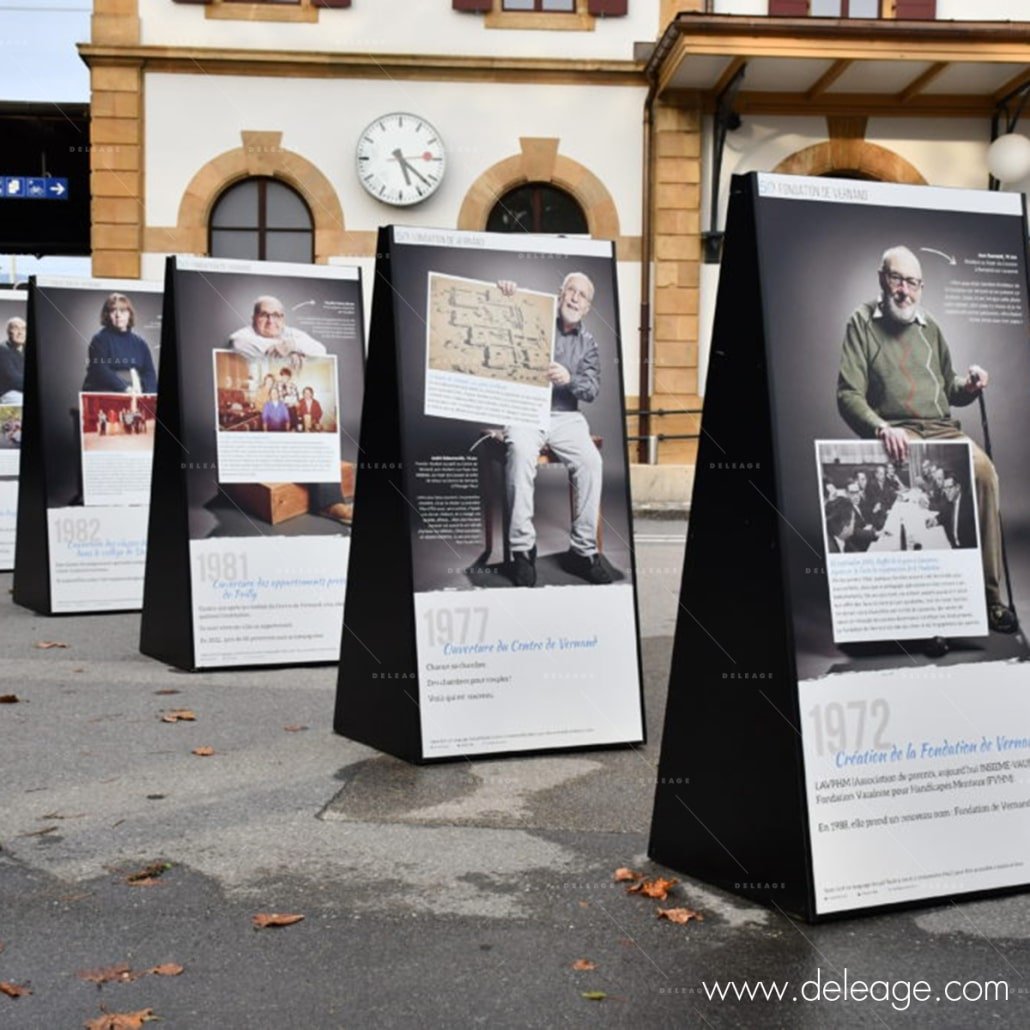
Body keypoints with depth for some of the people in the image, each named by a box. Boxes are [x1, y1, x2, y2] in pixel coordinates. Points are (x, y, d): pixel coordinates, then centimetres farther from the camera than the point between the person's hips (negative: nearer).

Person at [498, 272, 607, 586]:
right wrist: (504, 293, -16)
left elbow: (592, 389, 6)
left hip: (565, 416, 3)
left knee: (591, 461, -26)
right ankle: (522, 548, -32)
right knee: (521, 453, -36)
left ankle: (584, 549, -18)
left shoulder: (588, 343, 17)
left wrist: (570, 379, -17)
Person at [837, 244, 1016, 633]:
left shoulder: (929, 327, 22)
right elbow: (848, 394, -4)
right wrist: (881, 428, -22)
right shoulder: (862, 322, 6)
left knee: (984, 470, -26)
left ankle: (989, 594, -22)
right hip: (896, 433, -4)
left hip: (941, 428, 5)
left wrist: (967, 386, 5)